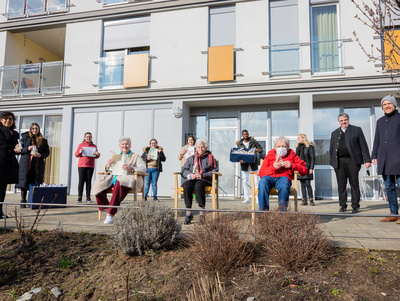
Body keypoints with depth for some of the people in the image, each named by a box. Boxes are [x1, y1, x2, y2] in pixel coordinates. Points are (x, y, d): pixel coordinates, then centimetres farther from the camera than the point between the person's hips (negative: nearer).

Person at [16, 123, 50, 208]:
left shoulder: (43, 140, 12)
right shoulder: (25, 137, 11)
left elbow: (47, 152, 11)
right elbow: (19, 149, 7)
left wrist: (41, 155, -8)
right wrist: (27, 149, -11)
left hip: (38, 164, 1)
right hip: (26, 163, 0)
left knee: (36, 183, -2)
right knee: (24, 182, -2)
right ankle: (23, 201, 5)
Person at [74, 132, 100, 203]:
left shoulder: (94, 146, 12)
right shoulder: (81, 145, 9)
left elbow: (96, 157, 14)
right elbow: (76, 155, 8)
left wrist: (98, 154, -8)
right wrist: (79, 152, -12)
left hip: (90, 166, 1)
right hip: (81, 166, -1)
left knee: (89, 181, 1)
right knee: (81, 181, -3)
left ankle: (88, 197, 3)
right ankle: (79, 197, -1)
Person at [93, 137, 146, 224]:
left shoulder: (135, 156, 15)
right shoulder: (116, 156, 29)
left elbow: (143, 168, -1)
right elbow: (106, 170, 24)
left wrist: (131, 168, -19)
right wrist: (108, 166, -2)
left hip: (127, 178, -5)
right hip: (113, 178, 5)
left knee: (118, 185, -40)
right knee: (98, 186, -24)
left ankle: (111, 214, -37)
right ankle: (106, 208, -7)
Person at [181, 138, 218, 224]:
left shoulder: (210, 158, 16)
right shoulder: (191, 158, 25)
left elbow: (215, 171, 2)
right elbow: (183, 170, 14)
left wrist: (203, 175, -13)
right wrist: (190, 175, -8)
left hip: (205, 180, -3)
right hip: (191, 179, 3)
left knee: (198, 185, -38)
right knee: (186, 186, -33)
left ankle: (202, 214, -37)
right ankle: (188, 214, -32)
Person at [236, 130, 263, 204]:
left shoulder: (253, 141, 7)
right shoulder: (239, 143, 10)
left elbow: (261, 149, 8)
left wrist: (258, 150, -16)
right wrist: (240, 159, -17)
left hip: (253, 163, -1)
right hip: (244, 164, 2)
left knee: (256, 180, -5)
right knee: (244, 181, 0)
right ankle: (247, 198, 5)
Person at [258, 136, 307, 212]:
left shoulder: (292, 155, 25)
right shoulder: (270, 155, 24)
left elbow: (304, 170, 13)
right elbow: (261, 172, 10)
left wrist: (292, 166, -3)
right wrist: (273, 167, -8)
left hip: (283, 176, -1)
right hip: (268, 176, 1)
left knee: (284, 186, -39)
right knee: (262, 184, -37)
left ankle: (282, 211, -27)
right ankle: (263, 211, -29)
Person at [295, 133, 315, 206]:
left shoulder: (309, 146, -1)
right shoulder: (298, 147, 15)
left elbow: (313, 157, -4)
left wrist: (311, 168, -11)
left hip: (307, 168, -5)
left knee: (308, 184, -10)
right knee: (302, 184, 5)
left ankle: (311, 199, 0)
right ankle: (304, 200, 10)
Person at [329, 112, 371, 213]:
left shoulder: (357, 130, 11)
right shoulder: (334, 133, 19)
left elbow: (363, 145, 5)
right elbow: (331, 149, 18)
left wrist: (367, 160, -2)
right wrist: (332, 162, 10)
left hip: (352, 160, -2)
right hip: (339, 162, 2)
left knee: (354, 184, 1)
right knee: (341, 185, 4)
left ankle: (355, 205, 9)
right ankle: (343, 205, 14)